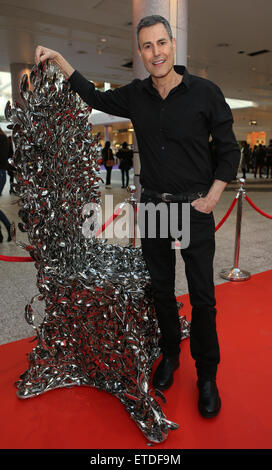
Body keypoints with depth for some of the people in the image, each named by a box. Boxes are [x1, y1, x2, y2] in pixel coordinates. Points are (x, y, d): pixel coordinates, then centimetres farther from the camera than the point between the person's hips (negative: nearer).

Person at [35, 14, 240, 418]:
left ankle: (207, 374, 23)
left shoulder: (205, 92, -7)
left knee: (202, 295, 3)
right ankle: (170, 355, 35)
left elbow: (229, 150, -2)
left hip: (194, 208, -3)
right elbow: (94, 97, 20)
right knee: (161, 288, 13)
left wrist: (211, 198, -9)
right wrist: (58, 58, 17)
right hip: (152, 205, 4)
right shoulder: (136, 95, 4)